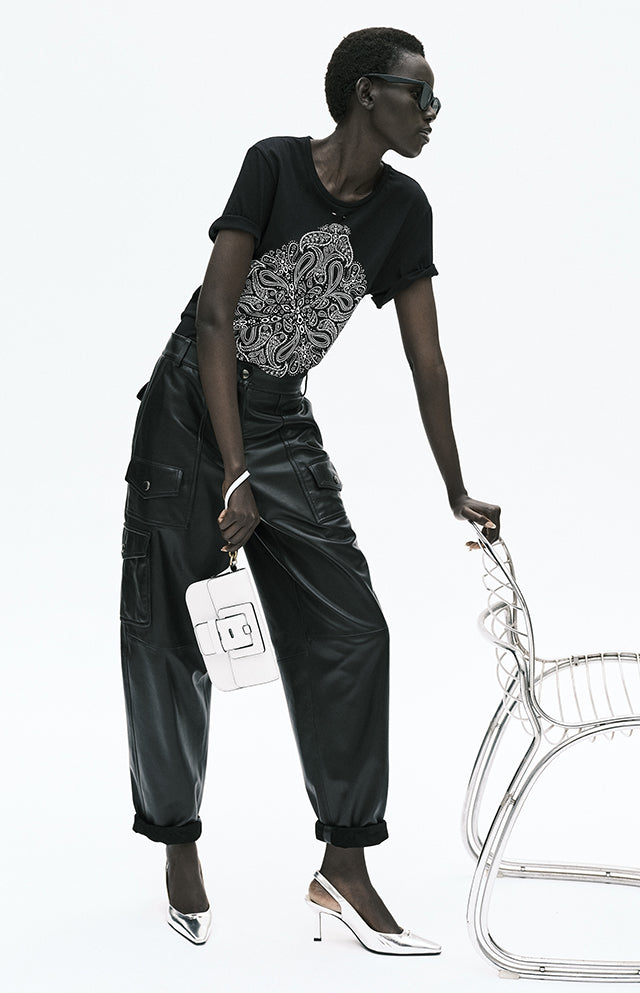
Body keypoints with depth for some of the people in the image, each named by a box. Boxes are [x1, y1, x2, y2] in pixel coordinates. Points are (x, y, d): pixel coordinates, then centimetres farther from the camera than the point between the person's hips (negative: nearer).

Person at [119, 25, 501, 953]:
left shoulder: (403, 209, 0)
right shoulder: (276, 164, -15)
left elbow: (427, 356, 4)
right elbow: (216, 317, -18)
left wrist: (456, 493, 6)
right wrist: (235, 476, -22)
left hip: (283, 423, 5)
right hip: (191, 410, -5)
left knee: (349, 630, -5)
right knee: (171, 633, -1)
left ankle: (344, 868, 1)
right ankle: (180, 848, 15)